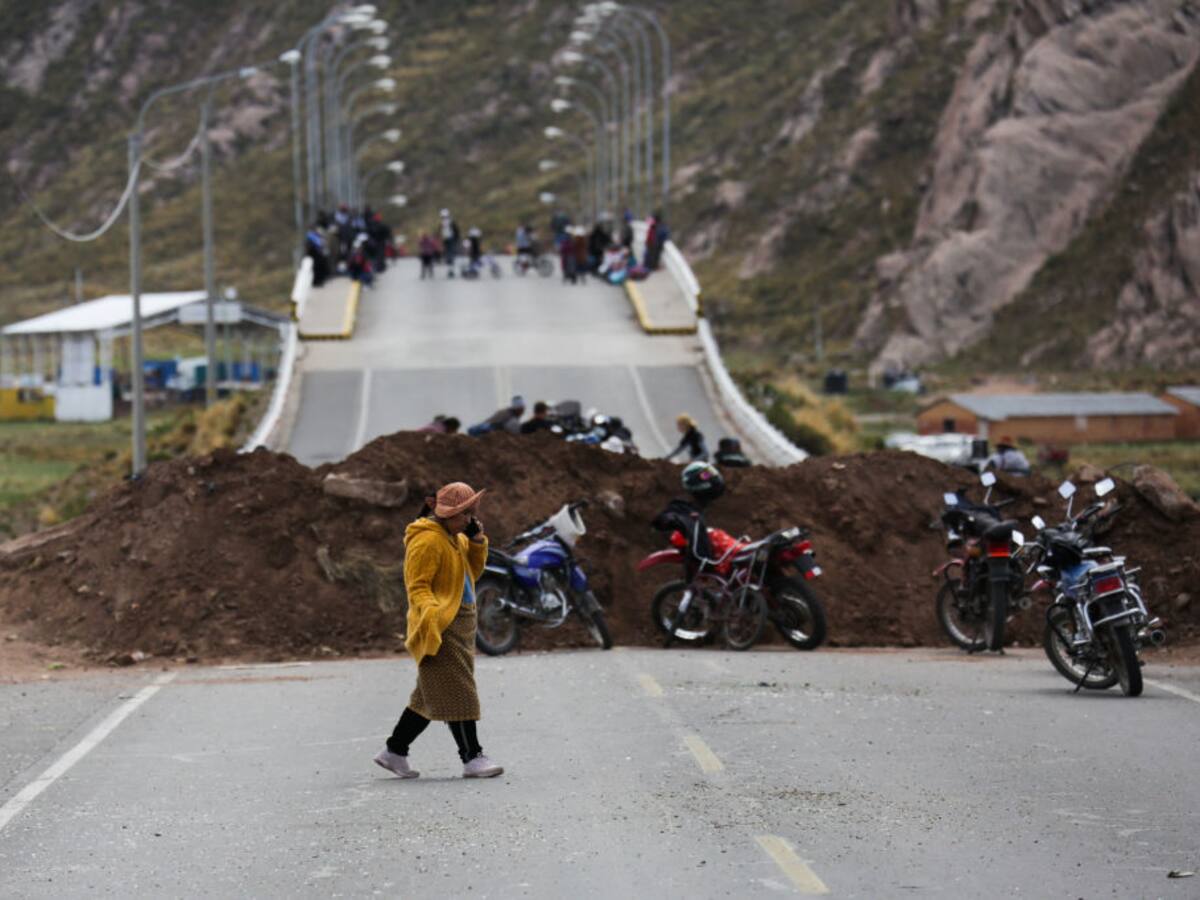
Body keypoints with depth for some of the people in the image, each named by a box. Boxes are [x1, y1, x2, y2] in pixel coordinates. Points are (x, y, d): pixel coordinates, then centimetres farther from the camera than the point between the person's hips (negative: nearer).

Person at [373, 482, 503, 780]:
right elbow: (417, 586, -19)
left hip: (459, 626, 10)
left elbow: (472, 572, 22)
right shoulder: (427, 540, -15)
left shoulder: (455, 538, 16)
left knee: (431, 696, 13)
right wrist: (432, 613, -34)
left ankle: (394, 751, 19)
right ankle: (472, 757, -7)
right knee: (457, 693, -9)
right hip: (440, 629, -10)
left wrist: (477, 542, 8)